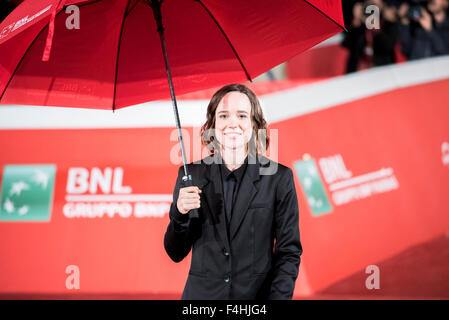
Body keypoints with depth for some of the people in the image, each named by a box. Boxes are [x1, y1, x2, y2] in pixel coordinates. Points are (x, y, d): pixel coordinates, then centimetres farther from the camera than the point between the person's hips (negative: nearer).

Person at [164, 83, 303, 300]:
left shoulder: (279, 178, -5)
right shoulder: (191, 175, 0)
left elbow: (289, 252, -3)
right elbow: (176, 254, 3)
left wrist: (277, 297, -15)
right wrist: (180, 214, -16)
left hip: (258, 295, -1)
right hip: (202, 294, 1)